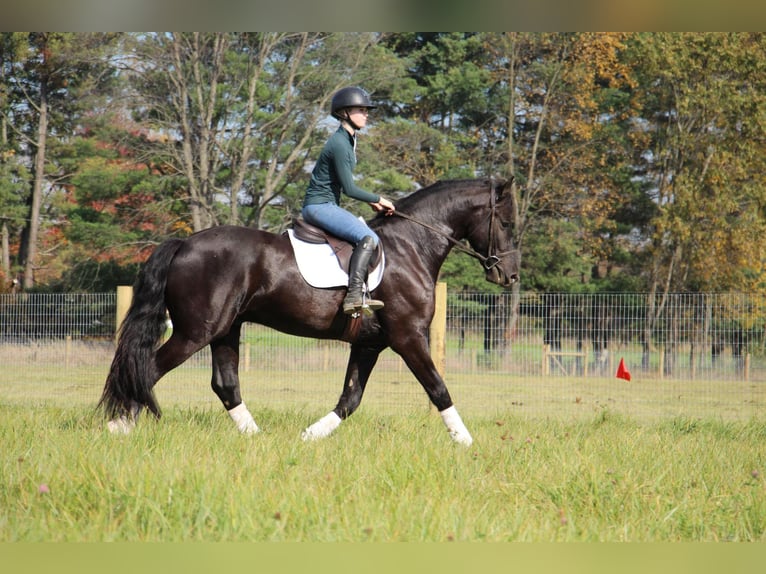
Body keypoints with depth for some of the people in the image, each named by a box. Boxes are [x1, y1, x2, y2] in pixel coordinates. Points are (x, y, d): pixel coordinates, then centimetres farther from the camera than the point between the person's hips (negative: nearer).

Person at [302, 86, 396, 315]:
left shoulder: (349, 141, 16)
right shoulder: (339, 144, -16)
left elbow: (346, 186, 23)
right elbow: (349, 189, -17)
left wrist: (372, 201, 14)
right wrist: (378, 199, -7)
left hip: (327, 205, 11)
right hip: (319, 205, -11)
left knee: (367, 233, 17)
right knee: (369, 238, -23)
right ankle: (354, 296, -32)